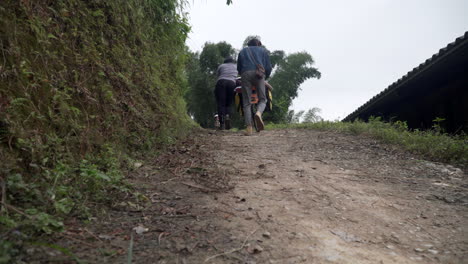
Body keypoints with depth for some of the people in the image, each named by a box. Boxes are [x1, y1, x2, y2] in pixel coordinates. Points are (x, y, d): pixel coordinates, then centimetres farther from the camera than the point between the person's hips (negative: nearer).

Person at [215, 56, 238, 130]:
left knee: (220, 104, -5)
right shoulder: (236, 66, 28)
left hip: (221, 83, -1)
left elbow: (218, 76, 18)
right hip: (231, 83, 1)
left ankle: (222, 123, -21)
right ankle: (227, 115, -22)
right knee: (228, 104, 9)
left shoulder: (221, 66, 23)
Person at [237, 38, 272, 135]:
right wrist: (265, 77, 35)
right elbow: (268, 67, 20)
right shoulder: (263, 50, 28)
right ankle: (258, 113, -29)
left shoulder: (242, 51, 32)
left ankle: (249, 128, -12)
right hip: (258, 73, -1)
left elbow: (238, 68, 27)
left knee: (246, 102, 0)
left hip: (245, 74, 1)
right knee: (262, 99, 6)